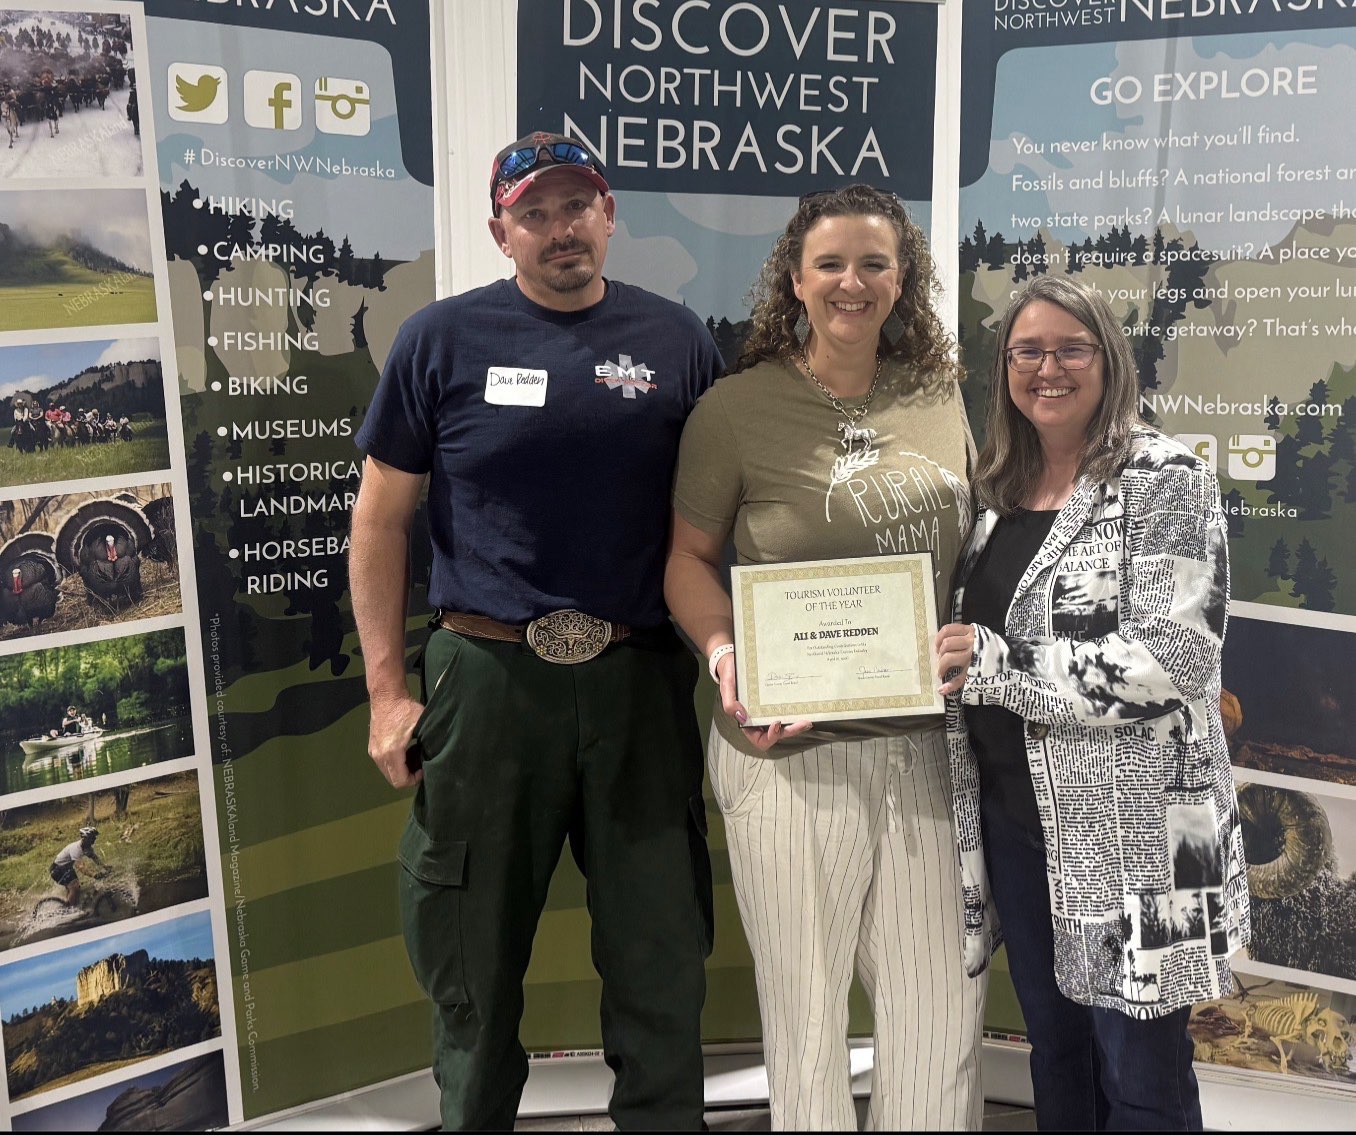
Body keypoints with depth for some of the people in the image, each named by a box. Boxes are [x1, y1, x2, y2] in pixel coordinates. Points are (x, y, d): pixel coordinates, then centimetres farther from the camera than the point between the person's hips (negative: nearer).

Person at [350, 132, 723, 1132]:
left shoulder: (676, 341, 4)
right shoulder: (443, 340, -1)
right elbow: (381, 519, 2)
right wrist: (387, 691, -2)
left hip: (642, 680, 1)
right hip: (486, 676, -1)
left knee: (662, 955, 12)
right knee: (475, 953, 14)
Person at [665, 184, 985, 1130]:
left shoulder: (939, 397, 7)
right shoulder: (738, 407, -5)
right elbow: (688, 558, 1)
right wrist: (725, 653, -17)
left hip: (928, 743, 4)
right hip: (790, 749, -4)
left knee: (946, 1006, 13)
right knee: (808, 1007, 10)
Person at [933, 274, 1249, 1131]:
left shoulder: (1165, 480, -10)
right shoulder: (1004, 490, 10)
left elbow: (1170, 660, -20)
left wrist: (991, 663, -21)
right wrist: (934, 654, 1)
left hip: (1130, 827, -6)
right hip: (1012, 813, 6)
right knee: (1054, 1044, 20)